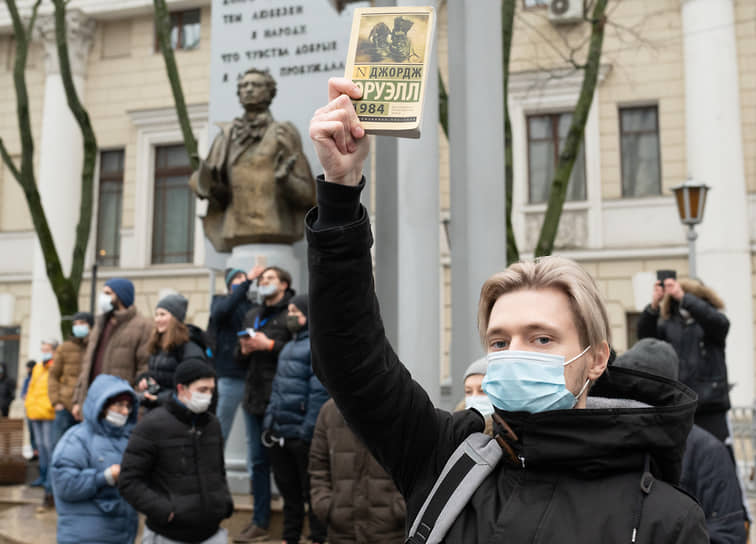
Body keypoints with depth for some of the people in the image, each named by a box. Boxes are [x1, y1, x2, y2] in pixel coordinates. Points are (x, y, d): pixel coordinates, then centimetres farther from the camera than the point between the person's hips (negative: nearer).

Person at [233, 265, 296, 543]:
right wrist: (244, 350, 1)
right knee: (258, 461, 11)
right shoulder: (252, 316, 19)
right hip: (254, 396, 7)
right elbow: (240, 361, 23)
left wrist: (269, 345, -16)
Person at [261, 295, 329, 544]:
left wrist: (307, 431, -21)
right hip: (280, 434, 8)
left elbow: (319, 392, -18)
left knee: (311, 490, 4)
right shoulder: (289, 347, 17)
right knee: (287, 487, 17)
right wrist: (268, 422, 14)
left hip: (302, 434, -8)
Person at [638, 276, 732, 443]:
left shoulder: (713, 322, 3)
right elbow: (646, 335, -8)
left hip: (710, 404, -2)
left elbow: (719, 322, -20)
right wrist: (653, 306, -26)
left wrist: (683, 297, -31)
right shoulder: (669, 325, 8)